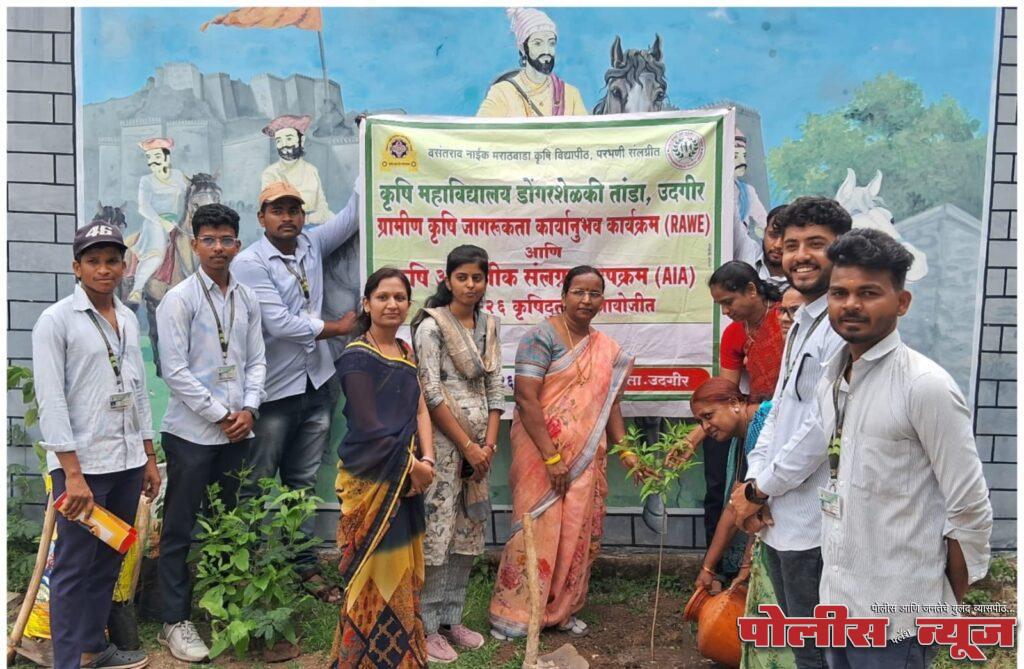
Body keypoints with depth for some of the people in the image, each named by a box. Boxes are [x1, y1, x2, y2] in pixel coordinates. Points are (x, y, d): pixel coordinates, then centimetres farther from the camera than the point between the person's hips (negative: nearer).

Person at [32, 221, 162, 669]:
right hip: (82, 464, -6)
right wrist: (72, 474, -17)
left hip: (126, 462, 6)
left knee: (108, 561, 15)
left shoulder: (129, 320, 10)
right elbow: (50, 401, -13)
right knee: (74, 566, 4)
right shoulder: (55, 320, -8)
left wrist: (149, 456, 14)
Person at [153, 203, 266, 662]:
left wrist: (249, 409, -5)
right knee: (179, 529, 5)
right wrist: (220, 415, -11)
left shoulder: (247, 299, 8)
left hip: (238, 432, 5)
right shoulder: (179, 299, -7)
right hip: (192, 432, -5)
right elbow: (175, 371, -11)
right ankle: (174, 621, 16)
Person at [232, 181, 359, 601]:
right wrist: (339, 327, -8)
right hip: (273, 389, -6)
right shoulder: (249, 263, -11)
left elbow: (352, 215, 14)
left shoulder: (312, 244, 8)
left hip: (316, 382, 6)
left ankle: (303, 565, 25)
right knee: (257, 485, 5)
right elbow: (281, 324, -19)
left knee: (303, 481, 15)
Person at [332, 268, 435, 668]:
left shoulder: (405, 353, 10)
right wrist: (413, 464, -12)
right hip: (370, 479, -7)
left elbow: (419, 410, 7)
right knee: (375, 569, 2)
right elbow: (368, 425, -17)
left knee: (403, 566, 16)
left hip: (406, 477, 7)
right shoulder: (356, 357, -12)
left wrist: (426, 461, -7)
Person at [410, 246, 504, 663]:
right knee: (436, 528, -2)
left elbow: (495, 387, 9)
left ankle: (451, 617, 26)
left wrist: (489, 443, 0)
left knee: (468, 530, 12)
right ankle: (426, 627, 12)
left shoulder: (489, 324, 9)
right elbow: (430, 393, -14)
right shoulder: (431, 325, -10)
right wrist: (467, 445, -12)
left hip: (478, 443, 7)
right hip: (441, 440, -6)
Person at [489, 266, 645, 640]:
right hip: (542, 453, -6)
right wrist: (551, 457, -20)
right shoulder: (542, 337, -12)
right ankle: (512, 613, 15)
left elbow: (609, 403, 14)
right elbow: (526, 398, -18)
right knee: (538, 529, -1)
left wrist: (624, 451, 5)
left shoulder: (607, 350, 9)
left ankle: (561, 609, 28)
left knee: (578, 531, 12)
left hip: (585, 457, 6)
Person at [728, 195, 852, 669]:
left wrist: (758, 491, -12)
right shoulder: (802, 322, 12)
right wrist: (753, 483, 2)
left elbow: (822, 426, -23)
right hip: (780, 515, 9)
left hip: (812, 522, -9)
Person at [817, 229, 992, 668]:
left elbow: (970, 510, -13)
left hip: (895, 615, -6)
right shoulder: (829, 381, 6)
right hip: (837, 599, 6)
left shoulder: (924, 385, -16)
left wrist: (943, 609, -4)